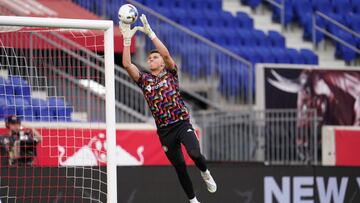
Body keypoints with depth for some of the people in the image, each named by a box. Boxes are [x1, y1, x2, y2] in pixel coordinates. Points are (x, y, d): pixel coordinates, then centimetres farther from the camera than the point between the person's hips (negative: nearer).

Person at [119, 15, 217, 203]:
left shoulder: (170, 73, 4)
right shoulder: (144, 79, 9)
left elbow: (166, 54, -14)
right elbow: (127, 64, -5)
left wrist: (150, 33, -18)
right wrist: (127, 39, -11)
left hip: (182, 123, -3)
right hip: (164, 130, 3)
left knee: (195, 154, -27)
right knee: (180, 167, 6)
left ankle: (205, 173, 6)